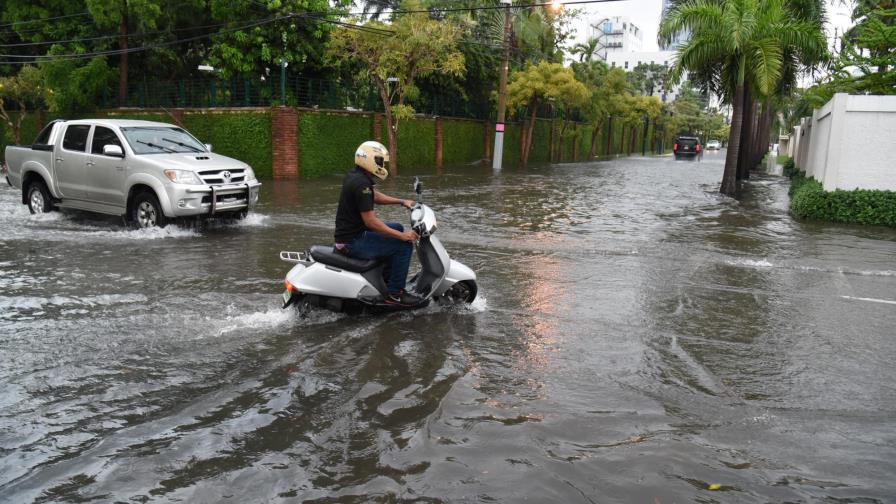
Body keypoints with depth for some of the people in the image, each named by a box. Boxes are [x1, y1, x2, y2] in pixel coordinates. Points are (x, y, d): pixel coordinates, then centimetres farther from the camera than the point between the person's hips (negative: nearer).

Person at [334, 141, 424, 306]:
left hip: (351, 233, 11)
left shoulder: (354, 176, 8)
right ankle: (394, 293, -5)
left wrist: (401, 202, 17)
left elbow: (375, 196, 25)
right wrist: (402, 236, -21)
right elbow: (371, 222, -26)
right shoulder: (361, 184, -23)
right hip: (353, 242, -11)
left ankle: (387, 278, 25)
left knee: (397, 228, 22)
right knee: (404, 245, -13)